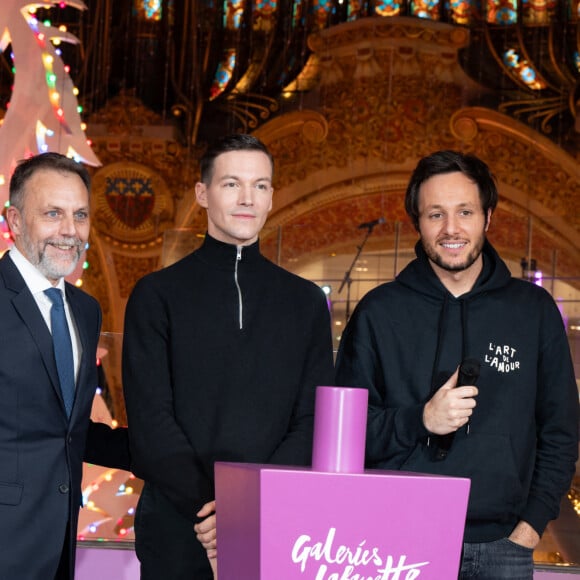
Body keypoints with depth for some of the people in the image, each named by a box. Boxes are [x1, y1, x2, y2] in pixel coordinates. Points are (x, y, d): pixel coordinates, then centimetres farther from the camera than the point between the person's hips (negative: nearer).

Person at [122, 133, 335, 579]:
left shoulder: (306, 302, 9)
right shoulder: (158, 295, 3)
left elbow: (314, 422, 1)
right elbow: (150, 421, -5)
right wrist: (206, 504, -18)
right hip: (178, 531, -1)